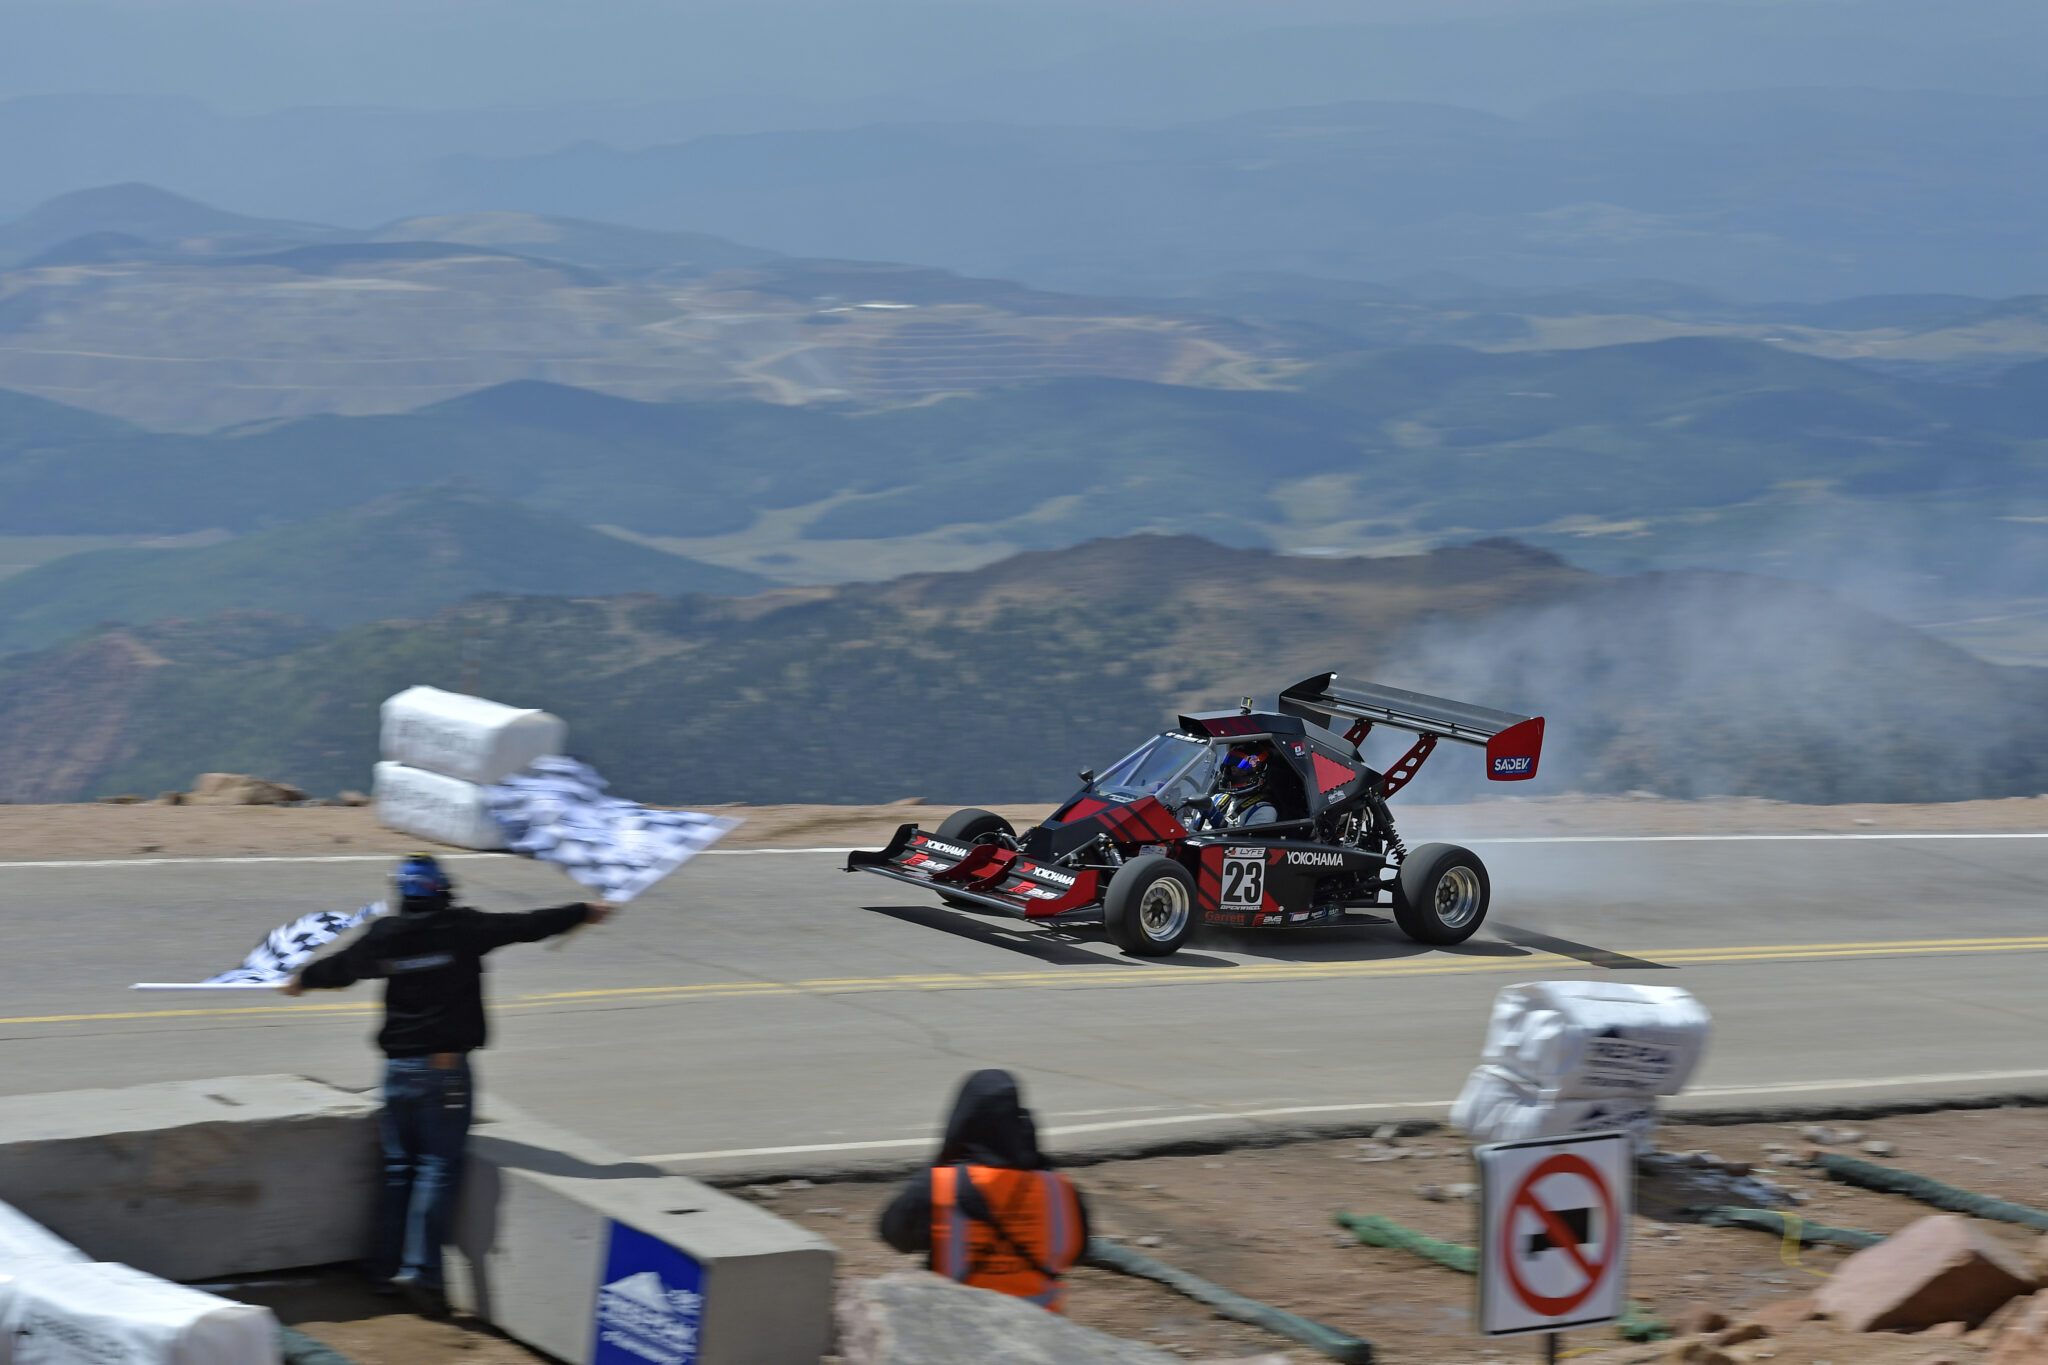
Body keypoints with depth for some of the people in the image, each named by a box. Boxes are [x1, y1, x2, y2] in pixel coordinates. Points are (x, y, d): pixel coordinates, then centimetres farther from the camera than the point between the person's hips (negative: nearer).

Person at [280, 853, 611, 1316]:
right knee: (438, 1166, -3)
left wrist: (302, 979, 41)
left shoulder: (385, 935, 2)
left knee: (398, 1167, 14)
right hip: (446, 1067, -4)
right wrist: (584, 912, 12)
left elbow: (340, 966, 19)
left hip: (398, 1067, 4)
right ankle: (420, 1270, -11)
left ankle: (387, 1267, 20)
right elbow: (528, 926, -3)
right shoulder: (463, 929, -9)